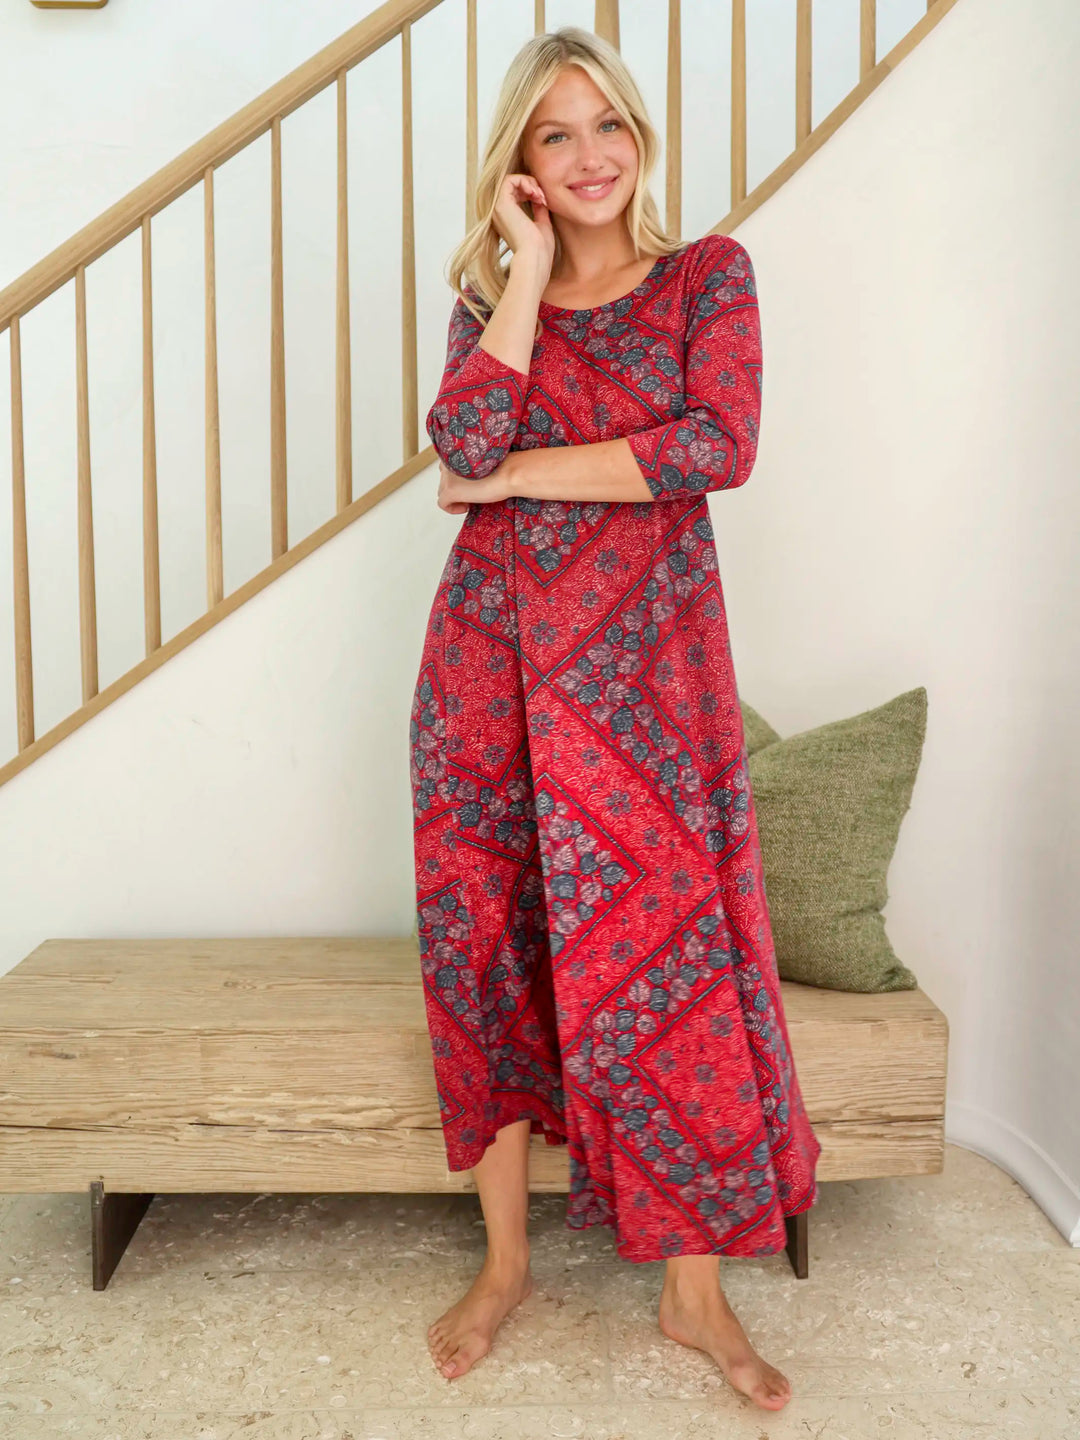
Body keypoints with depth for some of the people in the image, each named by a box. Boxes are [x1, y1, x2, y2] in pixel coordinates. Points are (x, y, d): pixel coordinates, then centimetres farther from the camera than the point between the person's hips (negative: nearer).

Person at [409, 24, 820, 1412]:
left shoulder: (709, 274, 7)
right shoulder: (490, 293, 13)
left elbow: (720, 446, -12)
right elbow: (463, 445, -7)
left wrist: (517, 477, -8)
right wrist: (530, 274, -4)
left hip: (648, 661, -2)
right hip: (491, 652, 3)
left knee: (662, 949, -1)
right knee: (489, 941, 5)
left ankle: (694, 1288, 17)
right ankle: (505, 1257, 24)